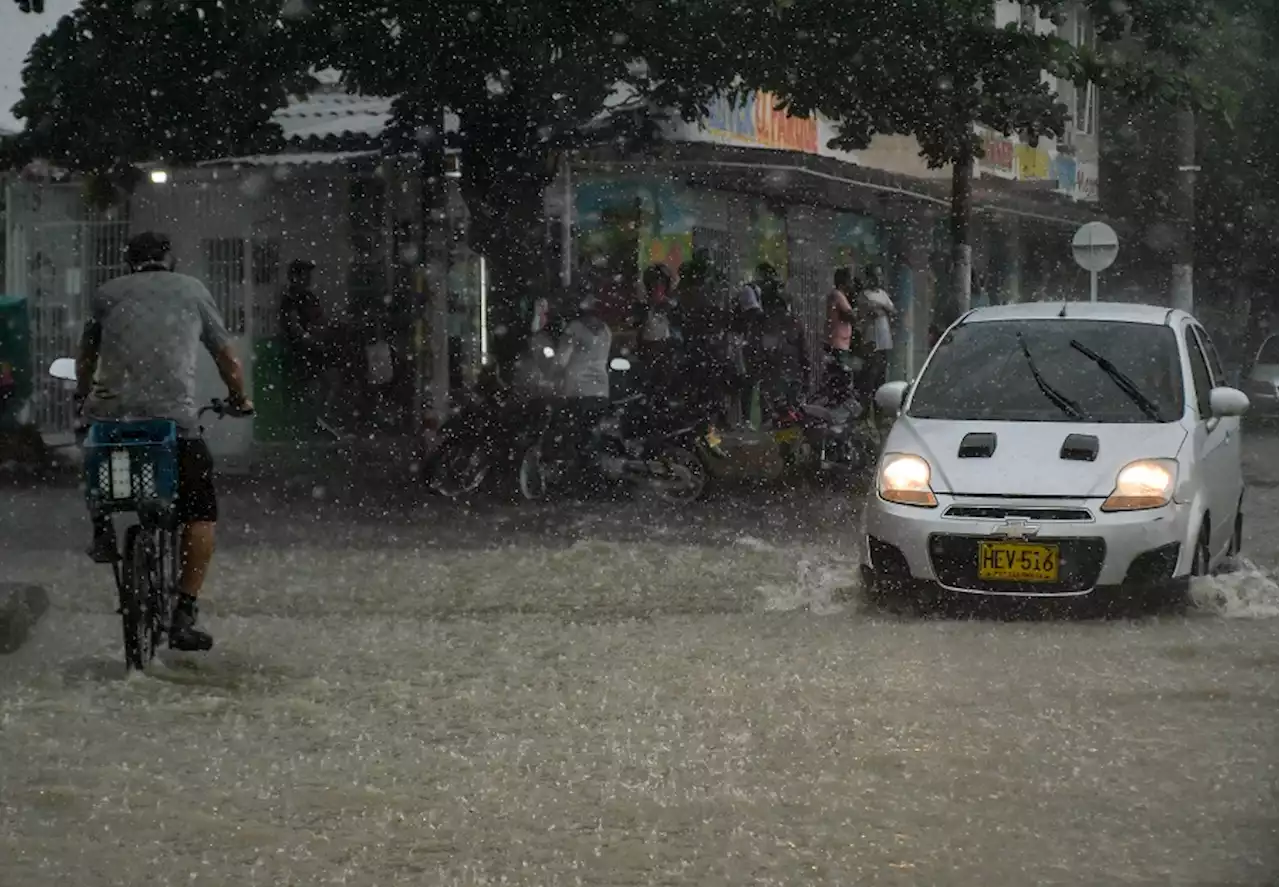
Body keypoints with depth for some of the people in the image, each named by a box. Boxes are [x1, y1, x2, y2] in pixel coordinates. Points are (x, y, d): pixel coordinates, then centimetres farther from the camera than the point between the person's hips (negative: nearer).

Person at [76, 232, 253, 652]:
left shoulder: (108, 293, 18)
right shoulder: (192, 290, 16)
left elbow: (86, 358, 28)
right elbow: (226, 355, 22)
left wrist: (82, 398, 47)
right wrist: (239, 398, 39)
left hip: (109, 415, 2)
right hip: (175, 418, -2)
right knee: (201, 514, 11)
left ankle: (103, 530, 19)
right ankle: (184, 615, 2)